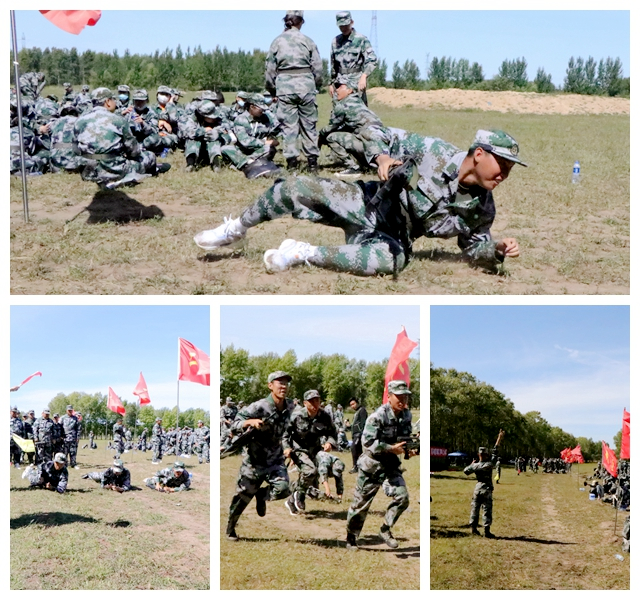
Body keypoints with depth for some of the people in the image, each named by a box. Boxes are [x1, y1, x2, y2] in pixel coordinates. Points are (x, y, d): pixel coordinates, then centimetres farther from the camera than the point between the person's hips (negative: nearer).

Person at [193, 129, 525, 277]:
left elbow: (473, 248, 6)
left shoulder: (482, 209, -11)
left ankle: (303, 253, -19)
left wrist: (498, 249, -15)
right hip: (367, 202, 1)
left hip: (390, 236, 0)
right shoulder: (435, 151, -15)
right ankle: (235, 230, 15)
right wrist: (383, 158, -24)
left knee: (391, 260, -39)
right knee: (294, 187, -14)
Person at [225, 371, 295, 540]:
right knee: (243, 496, 7)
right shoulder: (259, 407, -20)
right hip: (254, 460, -4)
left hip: (275, 460, 4)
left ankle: (261, 495, 16)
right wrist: (251, 421, -36)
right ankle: (230, 527, 33)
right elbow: (234, 426, -19)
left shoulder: (289, 407, -3)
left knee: (282, 489, -19)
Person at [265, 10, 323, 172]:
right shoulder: (307, 41, 2)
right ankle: (312, 161, 10)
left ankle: (292, 162, -1)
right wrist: (316, 86, 17)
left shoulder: (277, 41, 3)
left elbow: (269, 69, 4)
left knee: (288, 125, 3)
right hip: (306, 84, 0)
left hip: (284, 86, 0)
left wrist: (272, 91, 14)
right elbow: (318, 68, 3)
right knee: (309, 125, 8)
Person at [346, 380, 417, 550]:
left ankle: (385, 529, 9)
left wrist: (410, 449, -6)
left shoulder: (406, 415, 1)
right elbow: (368, 442, -24)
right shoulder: (378, 416, -20)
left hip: (392, 465, 5)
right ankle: (351, 538, 25)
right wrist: (392, 448, -26)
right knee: (361, 504, 6)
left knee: (402, 497, -13)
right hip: (371, 465, -5)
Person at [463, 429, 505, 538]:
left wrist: (471, 464, 25)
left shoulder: (475, 465, -5)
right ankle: (487, 531, -4)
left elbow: (465, 471, 11)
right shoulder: (489, 464, -14)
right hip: (487, 490, -3)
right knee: (487, 510, -1)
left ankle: (473, 528, 16)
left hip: (477, 488, 3)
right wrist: (499, 439, -11)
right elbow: (495, 452, -13)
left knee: (475, 508, 12)